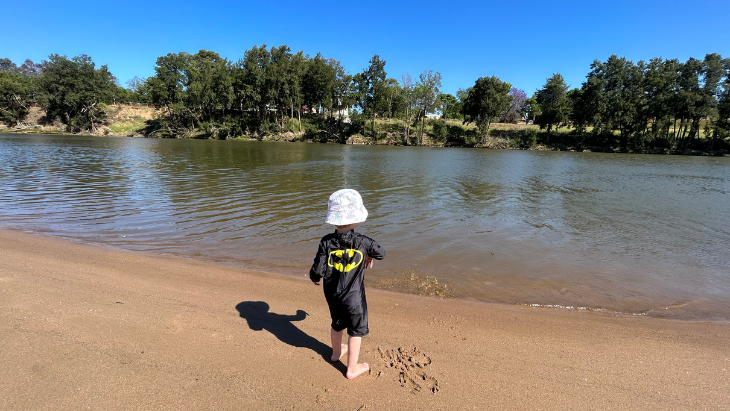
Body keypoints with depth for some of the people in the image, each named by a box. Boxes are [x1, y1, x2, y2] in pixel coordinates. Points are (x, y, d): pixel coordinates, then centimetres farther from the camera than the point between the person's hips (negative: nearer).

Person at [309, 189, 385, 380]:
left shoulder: (326, 242, -17)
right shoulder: (363, 242, -19)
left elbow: (318, 270, -16)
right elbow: (381, 253, -1)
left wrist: (314, 278, 6)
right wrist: (369, 257, 19)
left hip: (332, 295, 4)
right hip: (354, 297, -3)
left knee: (337, 324, 28)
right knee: (356, 331, 16)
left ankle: (336, 352, 53)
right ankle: (352, 369, 29)